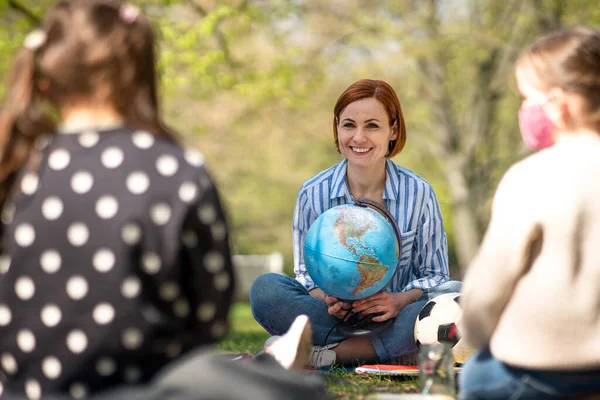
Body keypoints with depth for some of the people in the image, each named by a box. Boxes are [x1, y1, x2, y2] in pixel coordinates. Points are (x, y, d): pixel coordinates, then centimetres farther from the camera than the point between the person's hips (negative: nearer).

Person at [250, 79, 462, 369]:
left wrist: (400, 300, -22)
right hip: (335, 316, 0)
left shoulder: (419, 193, -2)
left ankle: (326, 354, -28)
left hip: (395, 316, 0)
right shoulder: (313, 194, -1)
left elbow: (433, 274, 0)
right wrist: (327, 300, -21)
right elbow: (306, 273, 3)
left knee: (456, 294, -31)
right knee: (265, 289, -25)